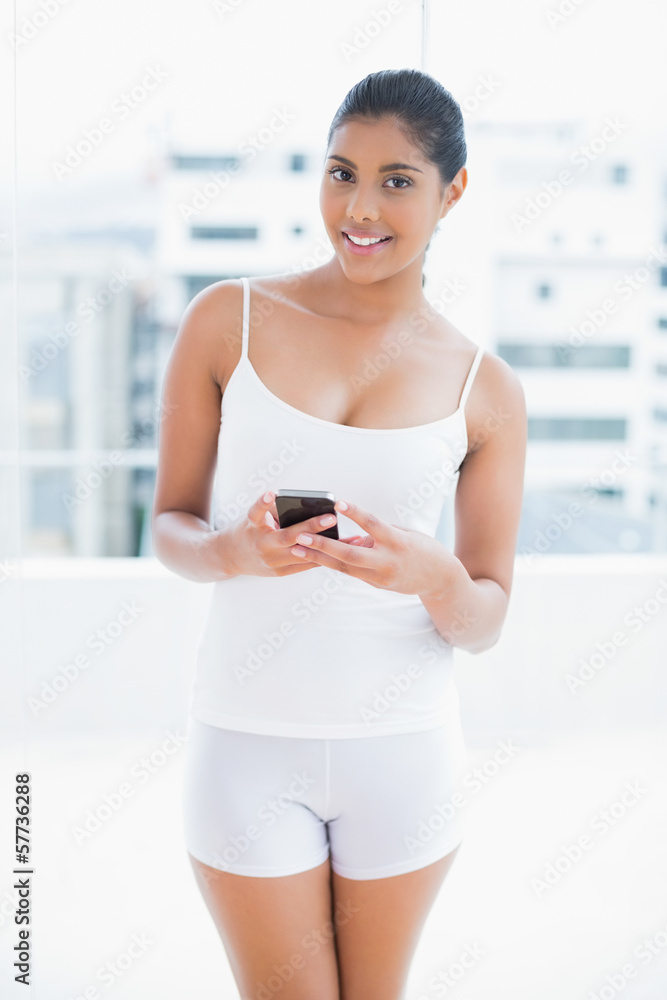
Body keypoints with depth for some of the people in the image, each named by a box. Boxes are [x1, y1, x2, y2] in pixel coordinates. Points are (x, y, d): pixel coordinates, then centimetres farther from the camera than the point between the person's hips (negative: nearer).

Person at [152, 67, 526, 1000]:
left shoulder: (485, 389, -1)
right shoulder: (228, 320, -3)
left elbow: (486, 620, 0)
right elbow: (170, 526, 1)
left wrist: (434, 576, -23)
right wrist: (232, 552, -22)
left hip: (402, 741, 1)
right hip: (247, 737, -1)